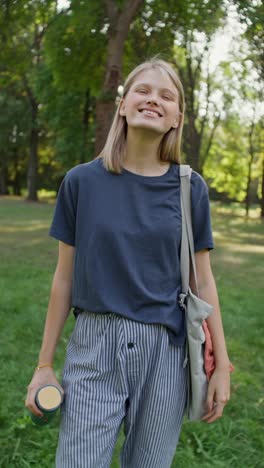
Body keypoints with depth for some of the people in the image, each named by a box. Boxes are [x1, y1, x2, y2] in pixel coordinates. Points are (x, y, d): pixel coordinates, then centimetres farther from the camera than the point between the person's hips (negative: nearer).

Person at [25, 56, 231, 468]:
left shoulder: (190, 188, 0)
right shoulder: (82, 182, -2)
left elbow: (202, 281, 4)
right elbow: (65, 277, 2)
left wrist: (221, 364, 4)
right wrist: (44, 364, 5)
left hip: (164, 351, 1)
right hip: (95, 346, -1)